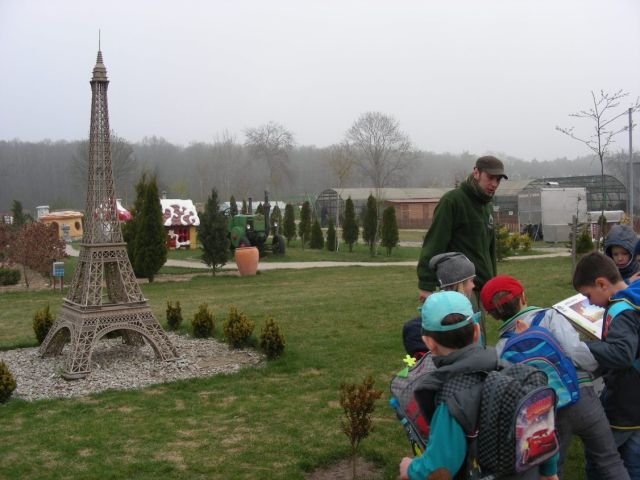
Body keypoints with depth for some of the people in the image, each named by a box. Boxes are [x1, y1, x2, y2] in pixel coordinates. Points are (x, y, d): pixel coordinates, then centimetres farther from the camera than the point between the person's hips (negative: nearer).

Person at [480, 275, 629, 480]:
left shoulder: (501, 347, 5)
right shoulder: (549, 316, -3)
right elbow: (578, 353, -15)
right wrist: (595, 362, 5)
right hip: (581, 397, -1)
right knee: (609, 461, 20)